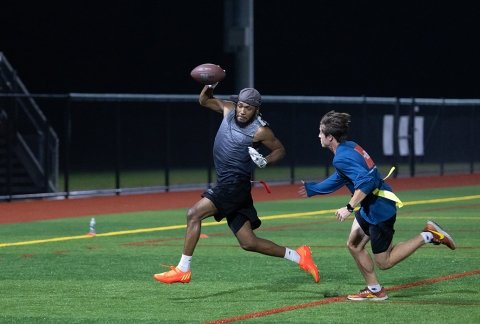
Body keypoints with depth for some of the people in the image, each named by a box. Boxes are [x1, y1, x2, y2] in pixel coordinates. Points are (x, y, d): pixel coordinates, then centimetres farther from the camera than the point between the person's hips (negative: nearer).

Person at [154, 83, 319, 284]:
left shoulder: (260, 130, -10)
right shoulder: (229, 109, 7)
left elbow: (280, 150, 4)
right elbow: (204, 101, 21)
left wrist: (266, 161, -15)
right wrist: (209, 86, 1)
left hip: (236, 184, -8)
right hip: (226, 184, 8)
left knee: (194, 214, -17)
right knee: (248, 243, 7)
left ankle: (183, 270, -14)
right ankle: (298, 256, 18)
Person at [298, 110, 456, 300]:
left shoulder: (342, 158, -22)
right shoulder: (349, 147, 9)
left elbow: (365, 181, -33)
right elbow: (337, 180, 25)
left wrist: (349, 208, -31)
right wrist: (311, 189, 33)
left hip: (380, 209, -10)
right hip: (369, 208, 10)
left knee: (383, 262, 1)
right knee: (354, 244, 14)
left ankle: (427, 236, 1)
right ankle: (374, 290, 20)